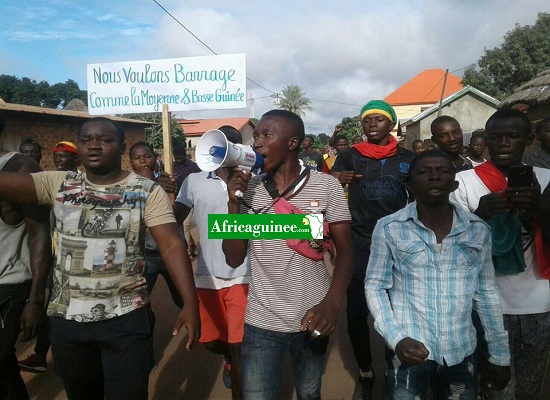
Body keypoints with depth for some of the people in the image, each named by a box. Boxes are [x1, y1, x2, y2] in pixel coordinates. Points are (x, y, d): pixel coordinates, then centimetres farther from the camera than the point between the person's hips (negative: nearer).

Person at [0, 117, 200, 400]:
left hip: (126, 320, -4)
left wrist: (190, 303, -23)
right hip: (66, 319, 4)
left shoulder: (147, 192, -9)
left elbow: (171, 245, -15)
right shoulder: (57, 184, 2)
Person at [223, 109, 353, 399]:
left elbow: (344, 250, -5)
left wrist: (332, 303, -19)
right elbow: (234, 259, -1)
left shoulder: (327, 186, -8)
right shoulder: (248, 188, -1)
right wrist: (234, 204, -13)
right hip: (261, 322, 1)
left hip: (312, 317, 0)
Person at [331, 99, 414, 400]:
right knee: (356, 312, 1)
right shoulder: (350, 156, 1)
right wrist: (333, 182, -27)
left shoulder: (407, 158, 4)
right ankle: (365, 373, 25)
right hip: (360, 244, -1)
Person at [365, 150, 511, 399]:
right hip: (409, 351, -2)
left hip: (461, 353, 3)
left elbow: (486, 292, 7)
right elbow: (374, 286, -4)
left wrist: (500, 354, 9)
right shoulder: (389, 228, -9)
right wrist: (396, 338, -16)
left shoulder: (478, 230, 0)